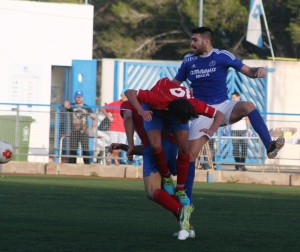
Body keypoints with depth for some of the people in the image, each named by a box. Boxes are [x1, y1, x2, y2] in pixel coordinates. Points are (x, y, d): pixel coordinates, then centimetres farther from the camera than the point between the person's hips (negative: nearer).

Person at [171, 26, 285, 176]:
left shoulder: (222, 56, -3)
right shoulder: (189, 60, 5)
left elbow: (248, 71, -5)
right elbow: (174, 84, 11)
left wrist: (258, 71, -28)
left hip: (224, 107, -2)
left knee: (248, 106, -33)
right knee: (191, 154, -8)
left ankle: (269, 146, -39)